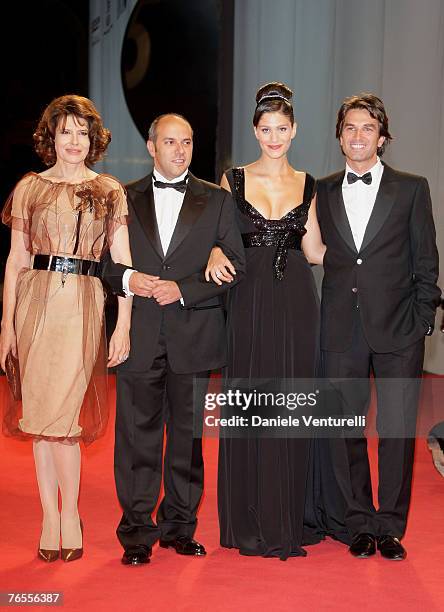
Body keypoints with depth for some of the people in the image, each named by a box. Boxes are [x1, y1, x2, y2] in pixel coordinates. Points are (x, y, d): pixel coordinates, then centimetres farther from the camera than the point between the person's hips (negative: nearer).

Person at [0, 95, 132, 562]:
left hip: (83, 305, -2)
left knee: (59, 413, -7)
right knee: (39, 412, 4)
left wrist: (124, 326, -5)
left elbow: (122, 262, 2)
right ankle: (50, 517, 14)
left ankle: (68, 515, 9)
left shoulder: (109, 191, 6)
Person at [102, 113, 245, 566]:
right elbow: (104, 261, 13)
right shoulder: (125, 199, 10)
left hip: (193, 336, 0)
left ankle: (179, 525, 20)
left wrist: (183, 289, -10)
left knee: (187, 434, 7)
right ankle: (137, 532, 10)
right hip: (139, 336, 0)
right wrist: (127, 279, -9)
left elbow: (234, 266, 2)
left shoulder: (217, 200, 8)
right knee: (137, 435, 1)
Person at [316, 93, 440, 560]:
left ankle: (390, 527, 13)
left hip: (397, 331, -2)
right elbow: (317, 257, 12)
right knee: (346, 430, 6)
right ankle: (360, 524, 19)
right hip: (341, 331, 2)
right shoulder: (322, 192, 10)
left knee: (397, 431, 1)